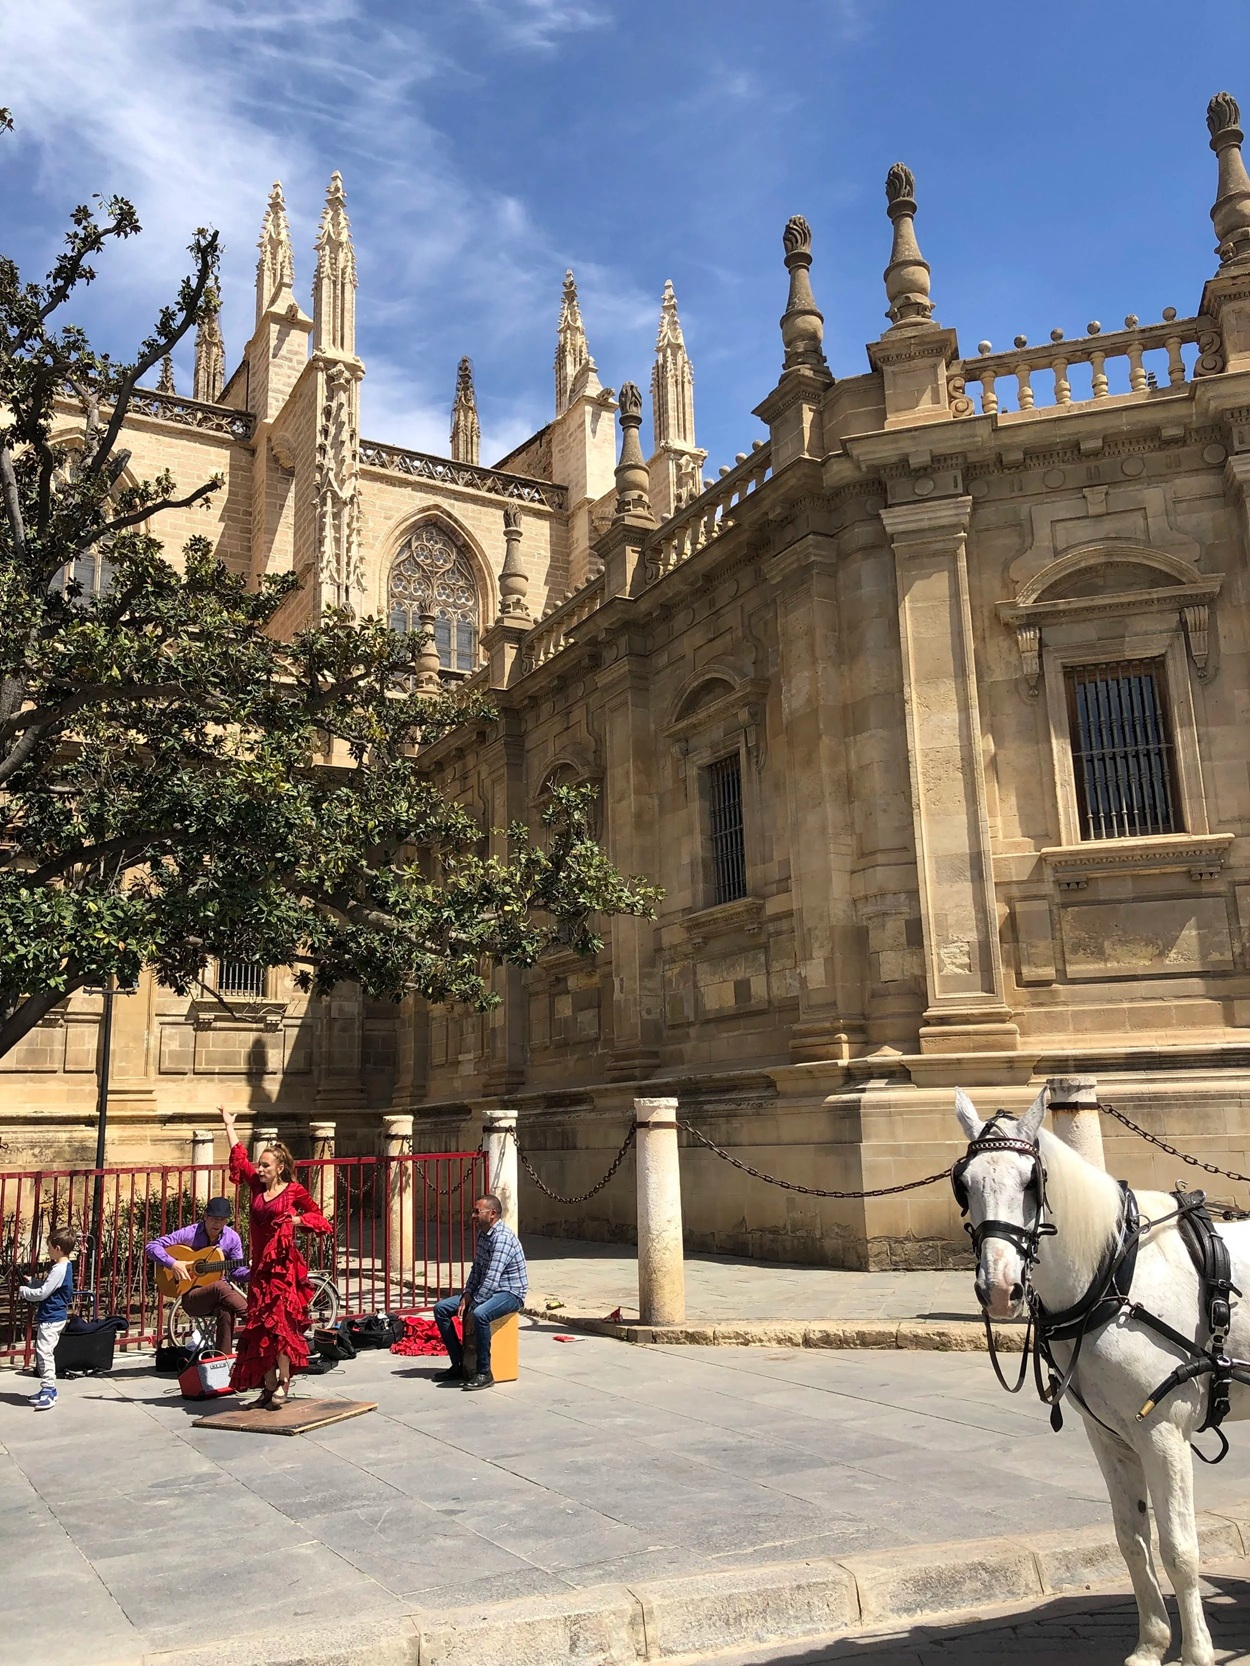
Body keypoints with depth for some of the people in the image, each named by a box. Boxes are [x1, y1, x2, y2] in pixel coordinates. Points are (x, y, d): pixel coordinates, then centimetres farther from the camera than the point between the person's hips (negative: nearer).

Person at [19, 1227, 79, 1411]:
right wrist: (30, 1283, 12)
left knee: (44, 1352, -10)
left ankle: (49, 1391, -8)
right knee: (42, 1353, 16)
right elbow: (47, 1287, 20)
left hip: (50, 1319, -11)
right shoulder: (65, 1266, 11)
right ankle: (47, 1389, 23)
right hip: (53, 1316, 11)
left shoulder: (59, 1270, -21)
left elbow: (42, 1293, -20)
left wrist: (23, 1291, -5)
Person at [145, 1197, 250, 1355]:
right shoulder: (189, 1234, -5)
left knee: (226, 1311, -35)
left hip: (221, 1294, 2)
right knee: (220, 1287, -36)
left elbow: (237, 1270, 7)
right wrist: (173, 1263, -20)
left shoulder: (232, 1238, 3)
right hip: (191, 1296, -2)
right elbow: (151, 1247, -5)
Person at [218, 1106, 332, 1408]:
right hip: (260, 1266, 5)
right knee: (259, 1328, 6)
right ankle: (269, 1387, 14)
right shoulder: (258, 1187, 8)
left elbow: (319, 1218, 7)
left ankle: (283, 1384, 1)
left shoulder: (294, 1191, -3)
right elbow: (239, 1159, 15)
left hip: (284, 1266, -5)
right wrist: (229, 1125, 20)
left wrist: (297, 1220, -10)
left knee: (279, 1324, -9)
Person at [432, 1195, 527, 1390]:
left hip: (510, 1293, -10)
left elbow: (492, 1279, -28)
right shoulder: (483, 1234, 7)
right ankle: (458, 1365, 5)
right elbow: (477, 1269, 13)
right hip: (486, 1290, 10)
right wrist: (467, 1295, -4)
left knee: (479, 1314, -38)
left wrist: (472, 1309, -24)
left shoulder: (502, 1237, -23)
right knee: (440, 1308, 0)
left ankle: (485, 1373, -24)